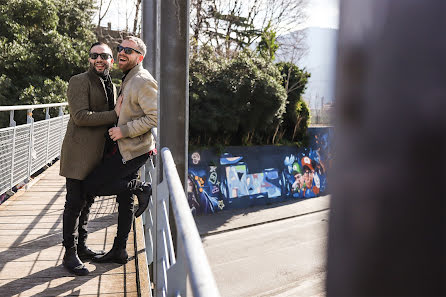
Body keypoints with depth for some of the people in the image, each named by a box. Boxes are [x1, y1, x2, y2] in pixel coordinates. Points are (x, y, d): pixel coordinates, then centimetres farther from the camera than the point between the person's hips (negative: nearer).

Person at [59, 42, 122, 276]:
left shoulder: (111, 86, 18)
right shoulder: (79, 81, -7)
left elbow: (113, 119, 24)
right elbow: (80, 116, -19)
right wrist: (114, 115, -18)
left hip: (98, 155, 8)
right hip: (79, 153, -8)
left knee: (87, 202, 14)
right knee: (75, 204, -4)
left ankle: (81, 247, 25)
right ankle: (70, 254, 6)